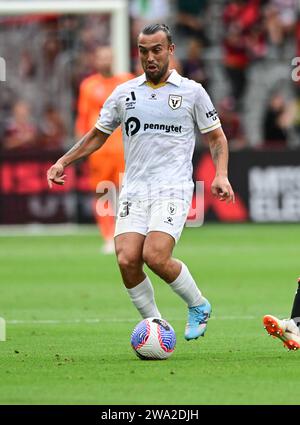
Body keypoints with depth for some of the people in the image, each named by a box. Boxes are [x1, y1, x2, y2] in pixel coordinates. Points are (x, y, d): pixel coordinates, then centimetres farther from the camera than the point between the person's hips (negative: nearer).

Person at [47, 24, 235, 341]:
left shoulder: (192, 91, 6)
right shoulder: (124, 93, 13)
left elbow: (216, 137, 12)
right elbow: (97, 135, 22)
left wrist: (221, 175, -4)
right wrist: (63, 162, 12)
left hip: (173, 189, -4)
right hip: (134, 191, 4)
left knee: (155, 256, -23)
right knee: (127, 260, -15)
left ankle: (198, 306, 3)